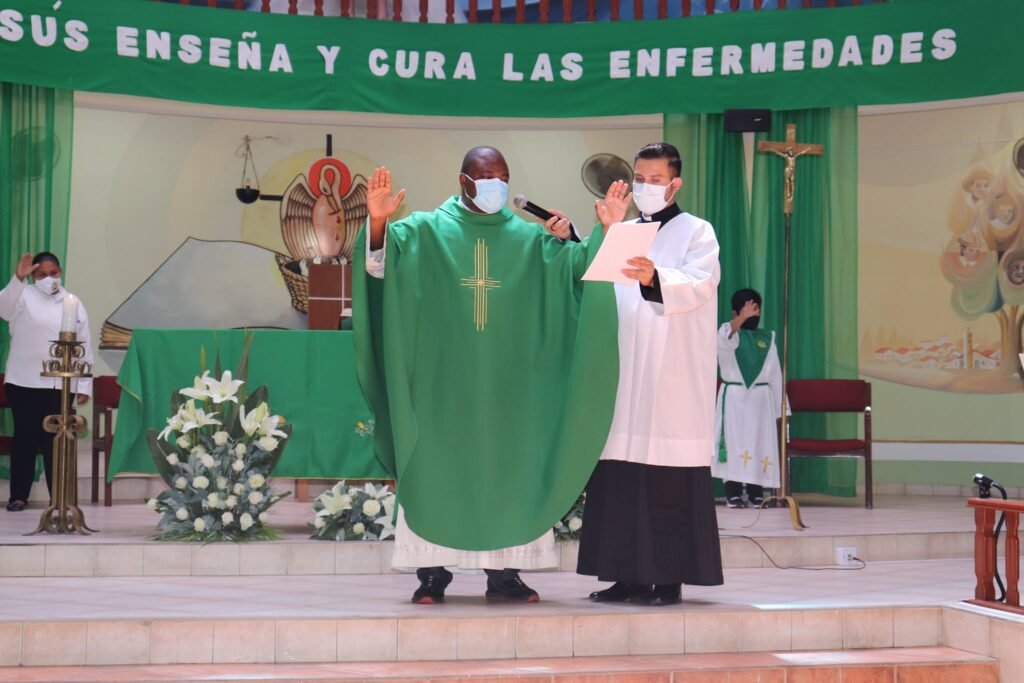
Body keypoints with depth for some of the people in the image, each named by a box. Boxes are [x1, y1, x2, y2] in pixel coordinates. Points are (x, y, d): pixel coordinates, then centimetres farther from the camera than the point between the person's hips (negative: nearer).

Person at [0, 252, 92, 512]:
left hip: (61, 384, 2)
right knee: (25, 438, 3)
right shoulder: (23, 297, 3)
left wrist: (84, 386, 4)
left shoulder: (74, 304, 11)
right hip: (25, 382, -2)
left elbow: (85, 347, 10)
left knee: (56, 439, 3)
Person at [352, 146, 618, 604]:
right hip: (444, 380, -2)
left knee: (509, 472, 2)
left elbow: (579, 270, 2)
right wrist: (377, 222, -30)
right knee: (437, 470, -1)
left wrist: (604, 231, -15)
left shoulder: (528, 239, 10)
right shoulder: (426, 231, 4)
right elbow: (380, 264, -10)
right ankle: (432, 574, 4)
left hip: (505, 382, 2)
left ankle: (504, 573, 8)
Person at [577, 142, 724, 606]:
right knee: (619, 478, 2)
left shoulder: (696, 232, 3)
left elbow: (699, 285, -15)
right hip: (624, 375, 5)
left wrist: (654, 278, -34)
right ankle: (628, 576, 8)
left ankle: (669, 579, -3)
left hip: (673, 380, -5)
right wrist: (605, 233, -2)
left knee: (670, 486, -7)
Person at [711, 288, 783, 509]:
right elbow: (724, 340, -27)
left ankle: (756, 492, 11)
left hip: (760, 398, 3)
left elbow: (775, 374, 12)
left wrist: (779, 406, 8)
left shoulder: (767, 338, 11)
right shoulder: (728, 331, 0)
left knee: (760, 443, 3)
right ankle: (733, 493, -1)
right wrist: (742, 318, -43)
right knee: (734, 443, -5)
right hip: (734, 397, -3)